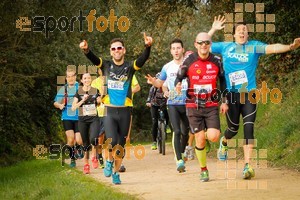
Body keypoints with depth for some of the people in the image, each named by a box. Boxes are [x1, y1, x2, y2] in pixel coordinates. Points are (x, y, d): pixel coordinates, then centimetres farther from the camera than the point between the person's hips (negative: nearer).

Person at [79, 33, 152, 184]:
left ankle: (116, 172, 28)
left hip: (125, 111, 1)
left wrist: (148, 47, -38)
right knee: (111, 141, -18)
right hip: (109, 111, -1)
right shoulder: (106, 66, 2)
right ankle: (109, 161, 14)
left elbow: (143, 59, -17)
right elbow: (93, 59, -16)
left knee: (121, 145, 8)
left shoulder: (130, 67, 1)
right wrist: (86, 50, -38)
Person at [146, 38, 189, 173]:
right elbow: (159, 83, 16)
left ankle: (182, 153, 38)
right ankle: (179, 160, -18)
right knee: (177, 131, -14)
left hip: (187, 103, 1)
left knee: (185, 132, 13)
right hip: (173, 104, 0)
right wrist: (153, 81, -5)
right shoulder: (167, 67, 6)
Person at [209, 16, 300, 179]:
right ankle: (223, 143, 46)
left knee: (249, 128, -11)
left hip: (249, 94, -1)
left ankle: (247, 166, -11)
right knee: (233, 129, 9)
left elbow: (272, 48, -14)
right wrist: (213, 30, 10)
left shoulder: (254, 46, 2)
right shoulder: (225, 47, 8)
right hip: (232, 95, 1)